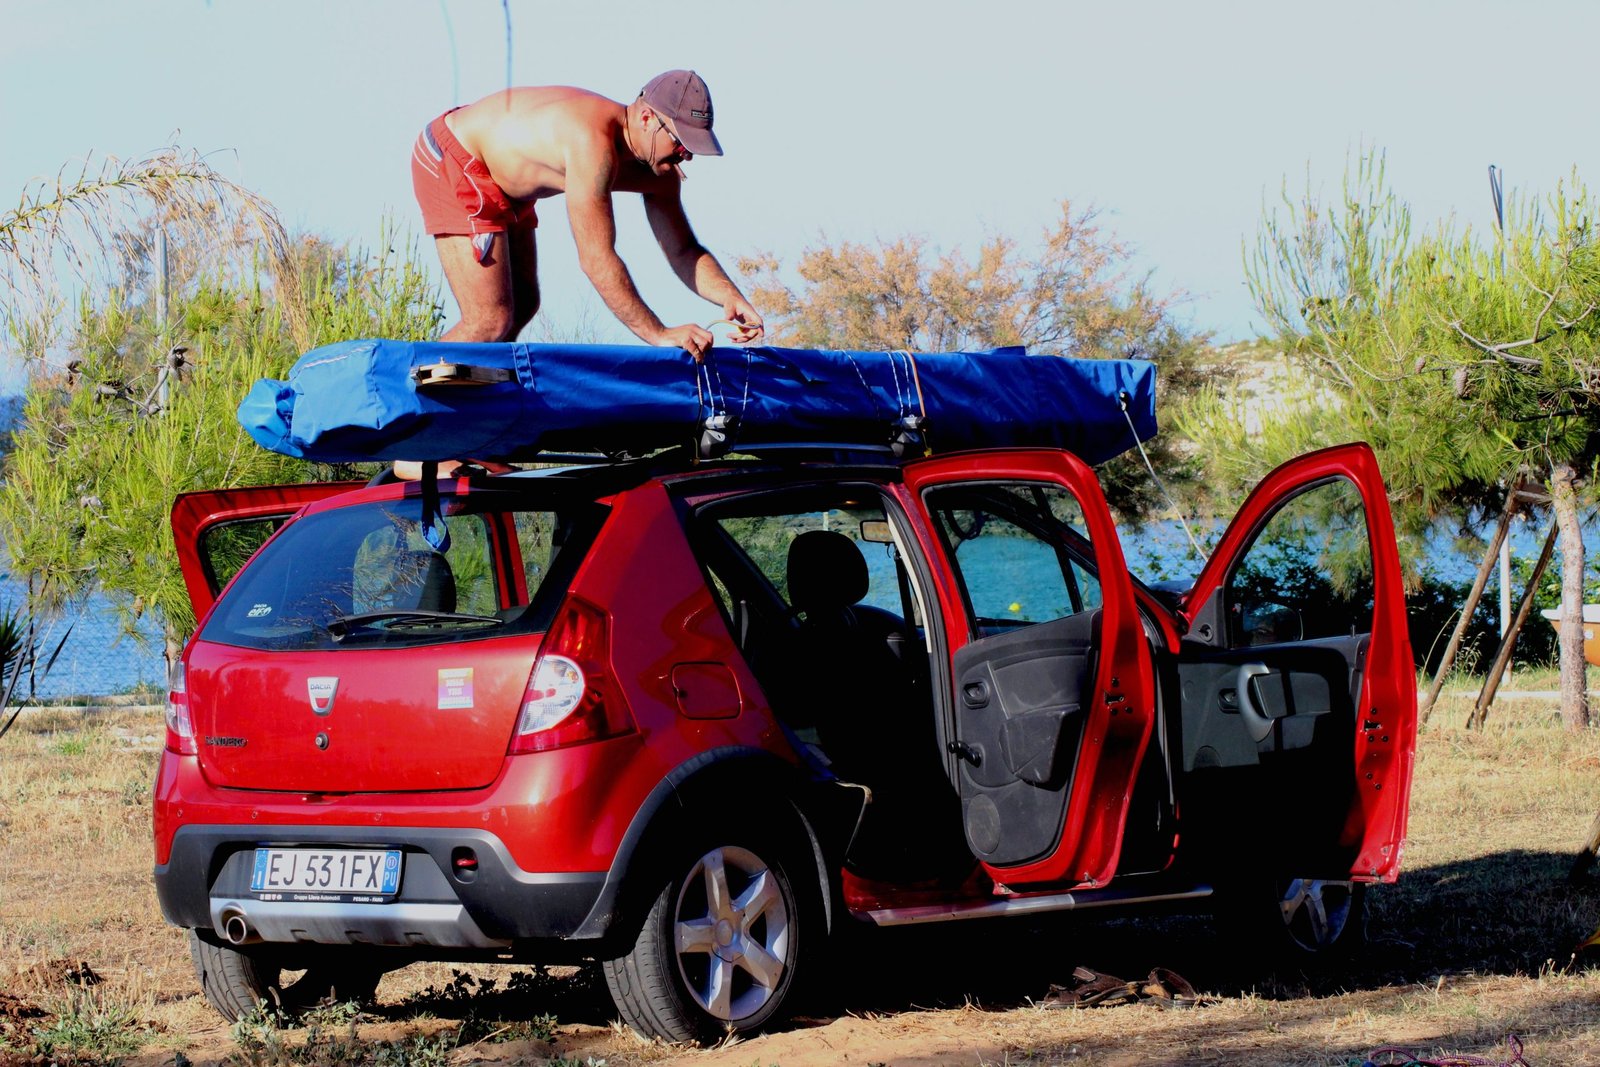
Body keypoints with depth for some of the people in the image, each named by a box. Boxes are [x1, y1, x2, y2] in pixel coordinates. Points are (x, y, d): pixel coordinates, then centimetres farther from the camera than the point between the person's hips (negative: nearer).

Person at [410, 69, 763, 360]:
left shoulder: (658, 171, -7)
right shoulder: (593, 141, -35)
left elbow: (684, 252, 4)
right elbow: (596, 259, -35)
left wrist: (730, 297, -16)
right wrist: (659, 335, -34)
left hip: (504, 185, 10)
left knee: (523, 306, 14)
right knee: (491, 323, -16)